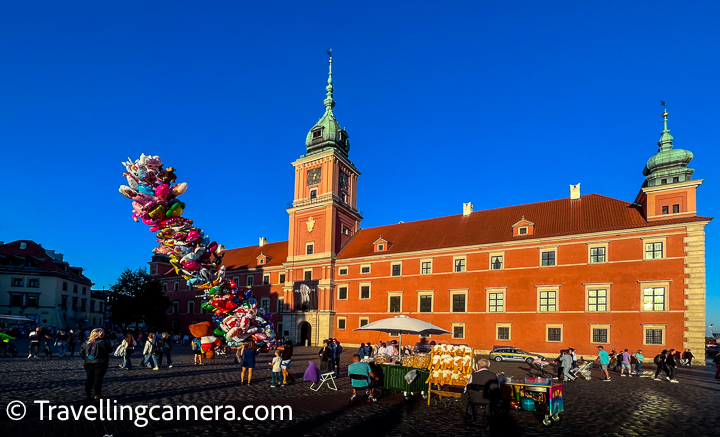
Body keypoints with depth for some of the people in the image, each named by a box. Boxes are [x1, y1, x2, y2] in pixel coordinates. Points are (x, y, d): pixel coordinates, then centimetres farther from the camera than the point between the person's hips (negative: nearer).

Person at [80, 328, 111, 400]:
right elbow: (108, 350, -10)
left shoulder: (87, 343, 4)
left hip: (88, 364, 5)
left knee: (89, 379, 13)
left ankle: (87, 395, 12)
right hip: (100, 364, -5)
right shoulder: (102, 343, -14)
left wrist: (85, 359, 19)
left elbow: (81, 352, 9)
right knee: (98, 379, 3)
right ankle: (97, 394, 8)